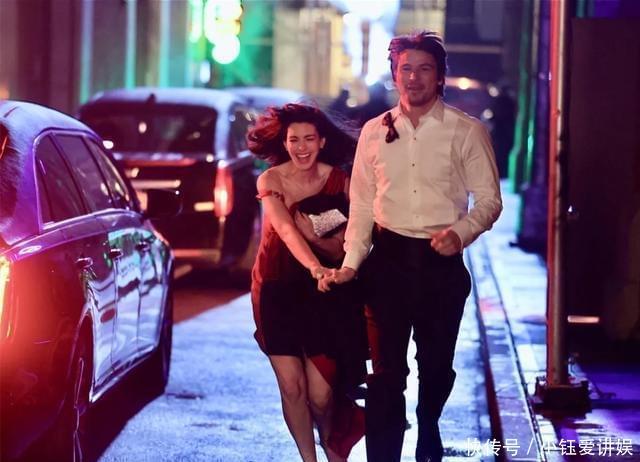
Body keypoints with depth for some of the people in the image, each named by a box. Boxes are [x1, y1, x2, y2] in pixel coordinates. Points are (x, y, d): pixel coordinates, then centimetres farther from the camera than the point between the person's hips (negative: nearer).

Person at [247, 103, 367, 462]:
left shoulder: (338, 181, -6)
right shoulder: (271, 181, -11)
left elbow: (345, 245, -7)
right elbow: (285, 229, -28)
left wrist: (314, 236, -29)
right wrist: (314, 266, -46)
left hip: (325, 295, 0)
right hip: (278, 288, 0)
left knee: (321, 394, -5)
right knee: (292, 386, -5)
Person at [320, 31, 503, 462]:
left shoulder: (467, 132, -3)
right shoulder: (374, 132, 5)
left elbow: (489, 199, -2)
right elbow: (362, 205, 8)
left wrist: (461, 232, -21)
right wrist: (351, 264, 0)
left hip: (442, 261, 0)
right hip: (389, 258, 1)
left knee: (437, 363, 15)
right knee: (387, 369, -2)